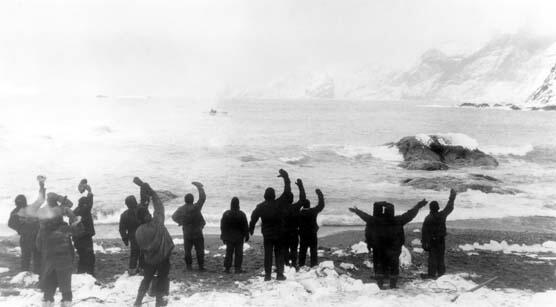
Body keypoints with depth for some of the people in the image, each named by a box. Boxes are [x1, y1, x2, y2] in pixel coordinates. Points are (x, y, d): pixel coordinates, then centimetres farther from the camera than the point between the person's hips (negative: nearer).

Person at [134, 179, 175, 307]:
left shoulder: (139, 232, -13)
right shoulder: (157, 221, -21)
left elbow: (142, 248, -2)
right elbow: (159, 205, -10)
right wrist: (151, 191, -4)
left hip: (149, 259, 3)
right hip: (163, 257, -3)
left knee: (147, 279, 19)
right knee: (162, 277, 14)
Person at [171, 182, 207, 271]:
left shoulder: (181, 209, -8)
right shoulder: (195, 207, -21)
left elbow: (174, 217, 8)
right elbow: (203, 197, -15)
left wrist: (181, 222, 25)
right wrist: (199, 186, -4)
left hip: (187, 233, 3)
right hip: (197, 233, -3)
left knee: (187, 250, 15)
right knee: (200, 250, 7)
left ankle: (189, 266, 16)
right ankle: (201, 266, 8)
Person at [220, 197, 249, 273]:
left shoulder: (226, 214, -1)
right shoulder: (241, 215, -10)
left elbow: (222, 227, 5)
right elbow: (245, 227, -6)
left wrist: (223, 237, 14)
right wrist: (246, 236, 4)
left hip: (229, 238, 3)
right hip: (239, 238, -3)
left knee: (229, 253, 9)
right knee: (238, 253, 4)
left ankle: (226, 268, 7)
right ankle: (237, 268, 3)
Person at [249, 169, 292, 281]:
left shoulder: (261, 207, -6)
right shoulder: (279, 203, -11)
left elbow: (253, 218, 0)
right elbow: (287, 193, -6)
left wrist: (251, 229, 15)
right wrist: (286, 177, 0)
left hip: (267, 234, 1)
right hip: (279, 234, -1)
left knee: (268, 254, 6)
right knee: (279, 254, 7)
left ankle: (268, 274, 4)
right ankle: (280, 274, 3)